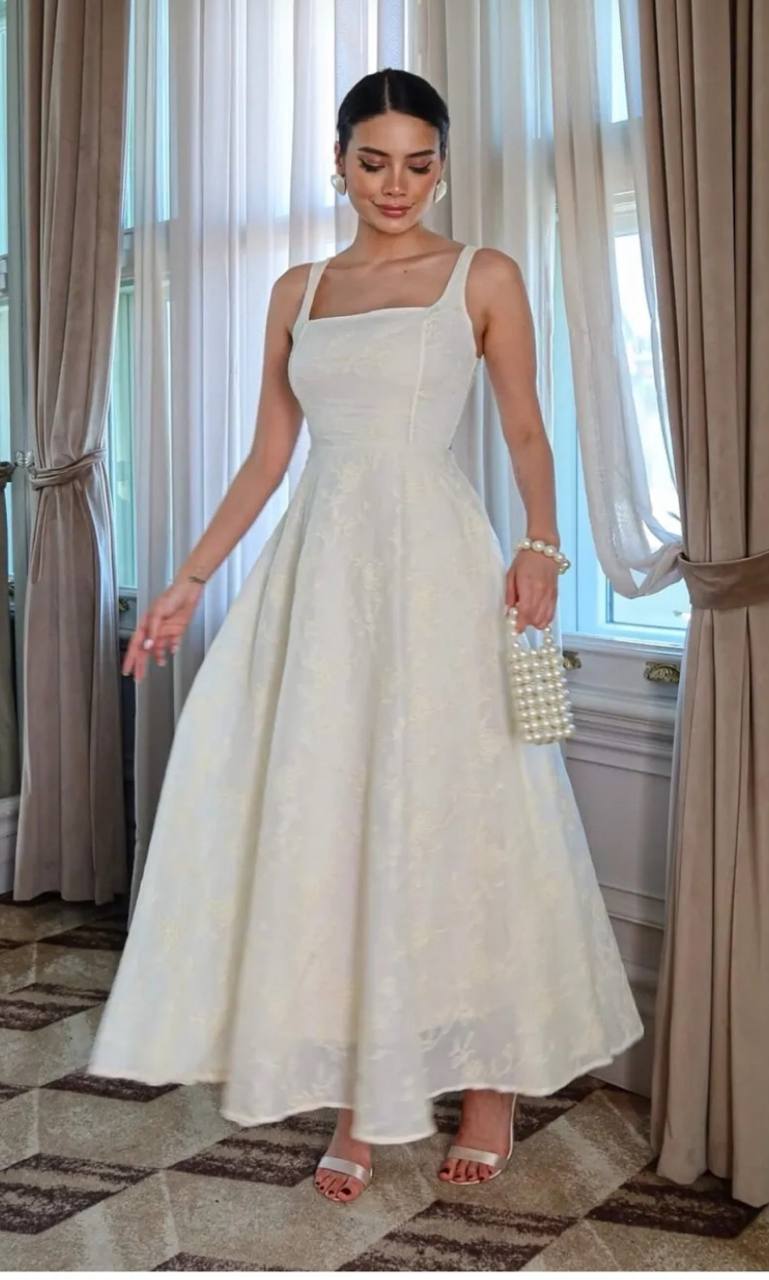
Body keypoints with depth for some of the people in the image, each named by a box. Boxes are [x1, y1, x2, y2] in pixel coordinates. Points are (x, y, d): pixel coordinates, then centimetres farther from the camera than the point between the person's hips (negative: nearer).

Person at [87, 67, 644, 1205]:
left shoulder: (484, 277, 5)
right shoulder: (298, 291, 15)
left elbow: (527, 433, 3)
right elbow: (268, 455, 14)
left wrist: (540, 547, -15)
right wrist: (190, 580, 9)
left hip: (436, 567, -4)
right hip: (320, 569, 4)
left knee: (456, 820, -1)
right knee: (321, 824, 1)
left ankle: (491, 1085, 17)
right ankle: (358, 1101, 13)